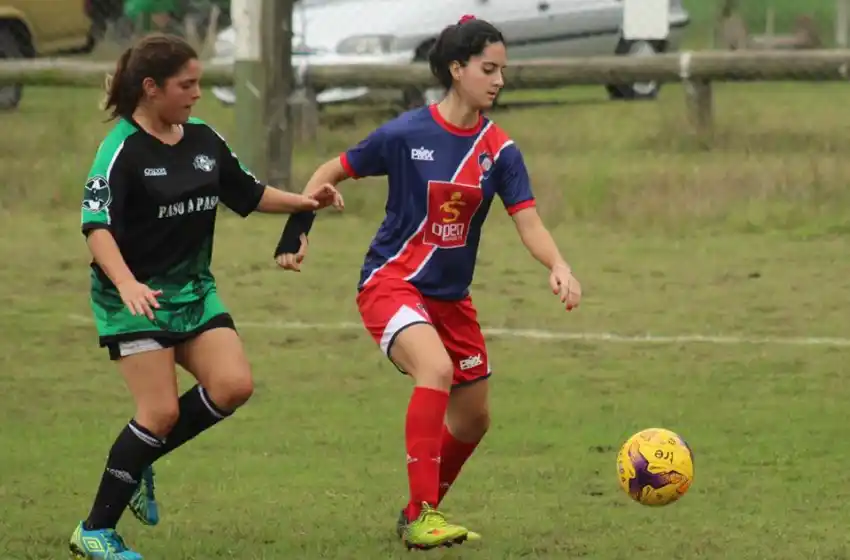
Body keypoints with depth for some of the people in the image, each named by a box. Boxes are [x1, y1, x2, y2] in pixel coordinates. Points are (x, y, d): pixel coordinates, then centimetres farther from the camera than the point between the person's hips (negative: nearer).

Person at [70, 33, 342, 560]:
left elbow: (247, 193, 20)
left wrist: (304, 201, 5)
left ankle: (138, 463, 11)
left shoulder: (203, 138, 7)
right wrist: (126, 283, -39)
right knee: (161, 411, -13)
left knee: (234, 385, -10)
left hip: (194, 290, 7)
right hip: (135, 299, -7)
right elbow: (96, 225, -24)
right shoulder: (122, 149, -15)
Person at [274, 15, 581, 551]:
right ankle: (422, 517, -30)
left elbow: (529, 223, -10)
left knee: (474, 417, 12)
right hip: (392, 282, -6)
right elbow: (330, 174, 1)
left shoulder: (499, 150, -3)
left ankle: (421, 512, 36)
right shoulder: (406, 134, -12)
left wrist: (559, 266, -29)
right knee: (437, 370, -32)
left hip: (451, 296, 6)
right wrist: (296, 233, -7)